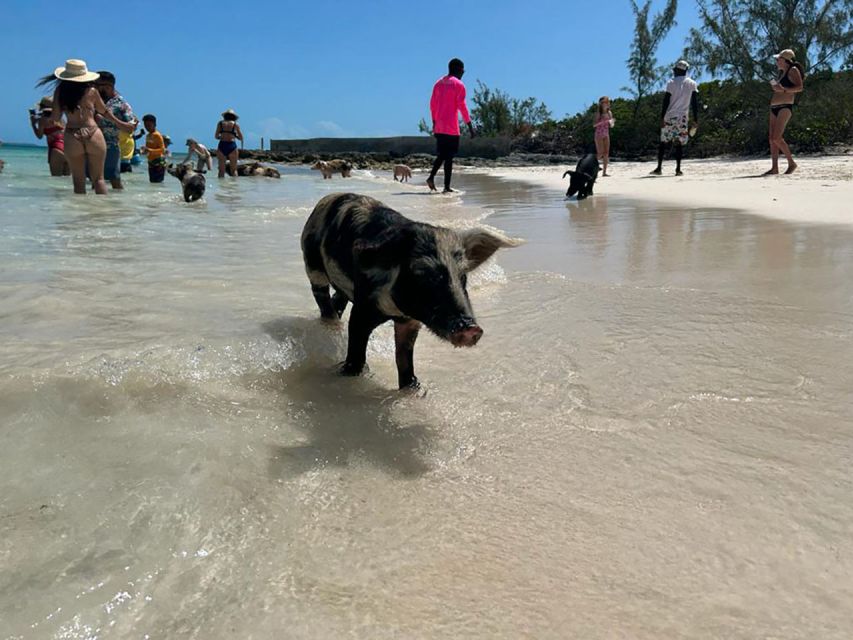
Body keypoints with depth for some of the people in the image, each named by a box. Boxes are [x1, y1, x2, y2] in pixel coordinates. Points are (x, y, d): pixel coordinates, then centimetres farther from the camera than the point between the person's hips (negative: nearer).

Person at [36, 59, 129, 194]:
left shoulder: (60, 91, 3)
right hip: (94, 135, 0)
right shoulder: (91, 91, 3)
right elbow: (104, 112, 15)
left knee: (79, 181, 10)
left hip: (72, 138, 0)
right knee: (98, 179, 8)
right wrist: (121, 124, 30)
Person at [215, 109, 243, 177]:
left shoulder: (220, 123, 11)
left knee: (221, 170, 4)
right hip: (232, 146, -1)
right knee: (233, 170, 3)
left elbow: (216, 136, 9)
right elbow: (241, 138, 8)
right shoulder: (235, 124, 8)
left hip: (222, 145, 1)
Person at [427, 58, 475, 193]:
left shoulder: (439, 83, 14)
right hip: (451, 127, -6)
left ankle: (431, 177, -1)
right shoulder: (459, 84, -6)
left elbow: (432, 104, 15)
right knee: (449, 156, -4)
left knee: (441, 154, 16)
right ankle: (447, 187, -4)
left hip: (439, 126, 6)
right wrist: (470, 126, -7)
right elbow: (462, 106, -10)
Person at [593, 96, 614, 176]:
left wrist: (612, 122, -8)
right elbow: (594, 124, -17)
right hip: (599, 134, -5)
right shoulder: (598, 113, -7)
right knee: (600, 154, -11)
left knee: (606, 154, -2)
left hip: (606, 135, 5)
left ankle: (604, 172, 0)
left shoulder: (609, 113, 8)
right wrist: (603, 121, -25)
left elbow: (611, 125, 14)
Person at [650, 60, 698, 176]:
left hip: (669, 116, -1)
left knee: (663, 142, 5)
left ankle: (659, 168, 1)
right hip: (683, 117, 1)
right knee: (679, 143, 2)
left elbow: (666, 101, -5)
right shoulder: (692, 84, 7)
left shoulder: (671, 83, 0)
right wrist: (696, 119, 5)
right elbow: (695, 102, 3)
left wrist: (662, 117, -3)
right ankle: (678, 169, -5)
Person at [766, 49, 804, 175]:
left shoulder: (793, 70, -2)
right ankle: (774, 167, -1)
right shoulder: (781, 73, 23)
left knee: (777, 138, -18)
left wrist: (783, 89, -23)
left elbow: (800, 87, -13)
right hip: (774, 108, 9)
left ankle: (791, 163, -8)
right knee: (772, 139, 0)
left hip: (785, 107, -9)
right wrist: (774, 87, 15)